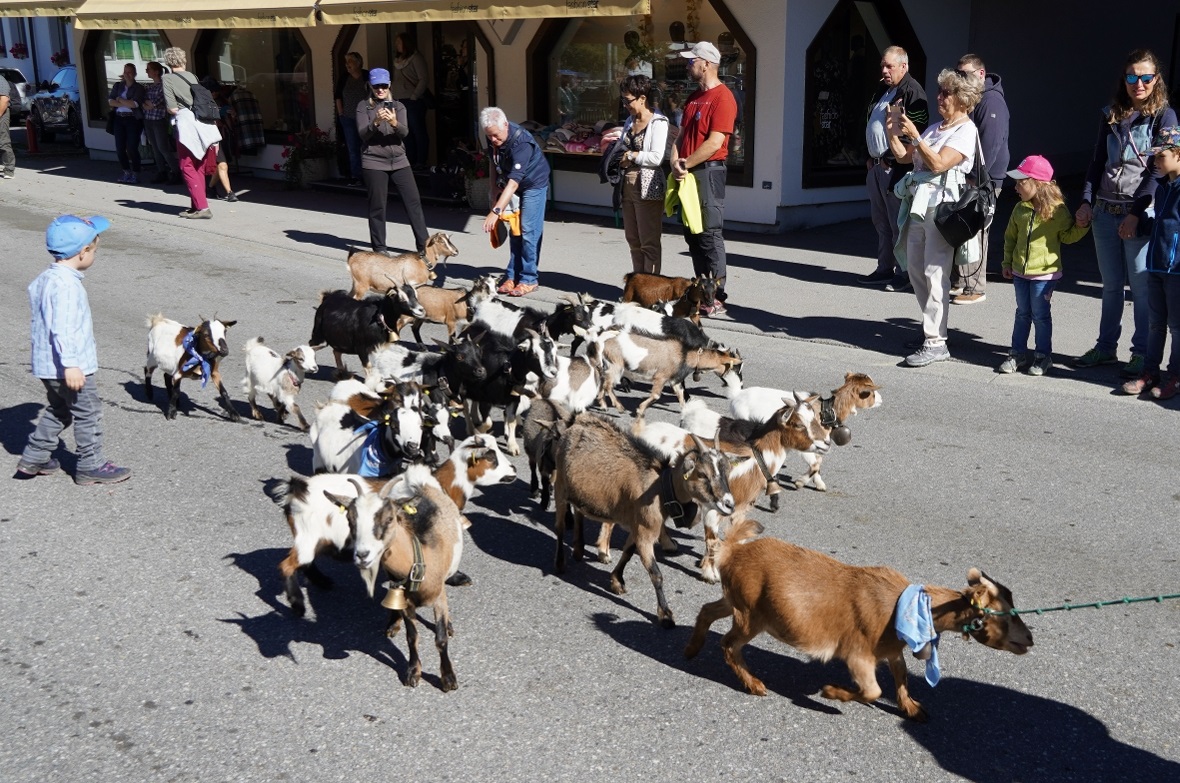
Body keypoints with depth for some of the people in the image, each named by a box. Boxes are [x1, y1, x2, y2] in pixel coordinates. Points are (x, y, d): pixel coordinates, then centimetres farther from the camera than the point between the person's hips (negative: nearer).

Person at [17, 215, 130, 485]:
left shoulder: (44, 278, 10)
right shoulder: (66, 285, -23)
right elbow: (63, 327, -29)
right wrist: (71, 364, -31)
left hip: (46, 364, 10)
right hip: (69, 366, -10)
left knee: (59, 410, 23)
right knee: (88, 413, 3)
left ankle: (33, 458, 29)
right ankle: (91, 466, 12)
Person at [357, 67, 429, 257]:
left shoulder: (398, 106, 10)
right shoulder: (363, 106, 3)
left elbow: (404, 132, -6)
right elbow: (363, 134, -9)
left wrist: (394, 123, -27)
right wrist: (376, 122, -27)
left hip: (399, 161, 3)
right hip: (374, 162, -3)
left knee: (414, 201, -2)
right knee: (377, 206, 0)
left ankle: (423, 245, 2)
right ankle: (379, 248, 10)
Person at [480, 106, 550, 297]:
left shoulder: (521, 143, -35)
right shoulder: (493, 138, -12)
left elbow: (514, 181, -41)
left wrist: (495, 211, -47)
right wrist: (494, 191, 1)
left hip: (534, 184, -7)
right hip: (512, 187, 7)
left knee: (528, 231, -10)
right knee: (514, 231, 7)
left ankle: (528, 279, -3)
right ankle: (512, 275, 12)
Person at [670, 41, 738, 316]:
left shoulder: (722, 97, -11)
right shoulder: (693, 98, 17)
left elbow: (715, 142, -18)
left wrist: (686, 164, -14)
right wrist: (675, 162, -2)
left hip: (708, 172, -9)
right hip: (687, 174, 9)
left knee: (709, 235, -8)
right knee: (692, 234, 11)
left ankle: (716, 298, -4)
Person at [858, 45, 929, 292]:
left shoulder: (912, 92, -11)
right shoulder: (883, 91, 18)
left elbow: (914, 132, -19)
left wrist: (890, 160, -18)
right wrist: (870, 158, 15)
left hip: (896, 168, -9)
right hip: (877, 166, 9)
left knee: (898, 224, -5)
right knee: (881, 222, 14)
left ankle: (904, 274, 2)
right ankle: (884, 269, 22)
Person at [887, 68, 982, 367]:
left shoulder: (966, 130, -4)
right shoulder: (935, 128, 20)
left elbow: (939, 163, -16)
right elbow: (903, 156, 20)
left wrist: (914, 136, -17)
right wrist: (892, 131, 8)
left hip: (941, 205, -9)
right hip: (918, 204, 9)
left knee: (935, 273, -13)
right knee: (915, 269, 12)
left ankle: (936, 342, -13)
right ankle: (932, 328, 25)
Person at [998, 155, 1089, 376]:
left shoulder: (1057, 210, -11)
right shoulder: (1020, 209, 2)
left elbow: (1068, 236, 1)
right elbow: (1010, 237, 12)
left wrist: (1081, 226, -17)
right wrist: (1007, 262, 12)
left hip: (1044, 273, -5)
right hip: (1020, 271, 5)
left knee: (1040, 314, 2)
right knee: (1022, 313, 13)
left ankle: (1043, 355, 15)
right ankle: (1018, 353, 22)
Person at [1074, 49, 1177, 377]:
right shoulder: (1111, 116, 11)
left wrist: (1136, 213, -17)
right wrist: (1087, 201, 1)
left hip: (1140, 213, -5)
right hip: (1105, 211, 5)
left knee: (1141, 287, -1)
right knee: (1110, 285, 13)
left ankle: (1142, 353, 9)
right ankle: (1106, 347, 23)